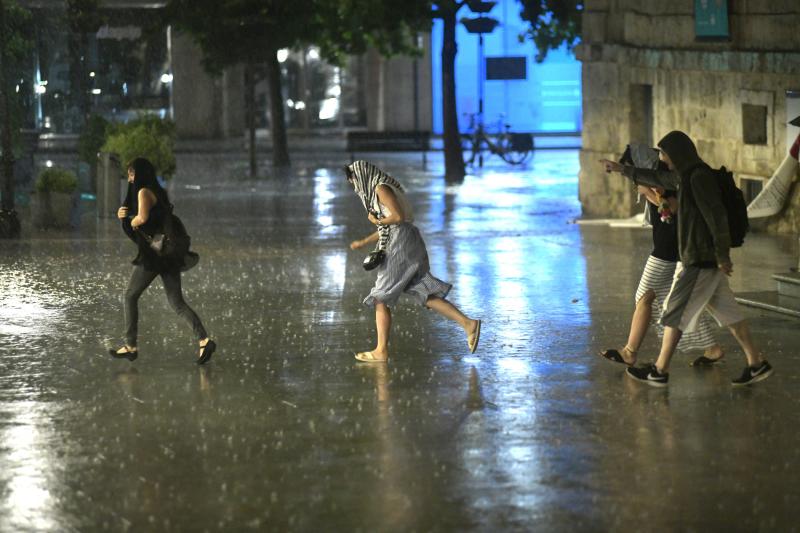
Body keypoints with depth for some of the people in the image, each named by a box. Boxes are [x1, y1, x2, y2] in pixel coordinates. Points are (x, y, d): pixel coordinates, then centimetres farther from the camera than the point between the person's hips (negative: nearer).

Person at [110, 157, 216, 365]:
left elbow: (142, 217, -28)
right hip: (169, 255, 8)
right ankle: (204, 340, -13)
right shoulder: (158, 192, 18)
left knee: (130, 296, 8)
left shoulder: (144, 192, -11)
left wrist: (131, 221, -5)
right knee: (177, 303, 3)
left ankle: (130, 346, 13)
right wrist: (123, 214, 9)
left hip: (153, 255, -8)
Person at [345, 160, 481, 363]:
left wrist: (376, 220, -3)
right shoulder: (379, 190, 22)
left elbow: (398, 217, -19)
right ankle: (468, 324, -7)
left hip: (401, 246, -9)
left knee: (381, 298, -2)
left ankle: (381, 351, 0)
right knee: (425, 295, 3)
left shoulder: (381, 188, -8)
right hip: (407, 246, 9)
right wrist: (363, 242, 25)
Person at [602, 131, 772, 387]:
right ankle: (756, 363, 9)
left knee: (674, 313, 0)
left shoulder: (699, 177, -18)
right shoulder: (687, 174, 12)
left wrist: (723, 256, -22)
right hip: (704, 258, 9)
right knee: (726, 311, 10)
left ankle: (660, 371, 7)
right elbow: (658, 178, 29)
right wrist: (623, 169, 37)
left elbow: (717, 215, -22)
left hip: (701, 259, -9)